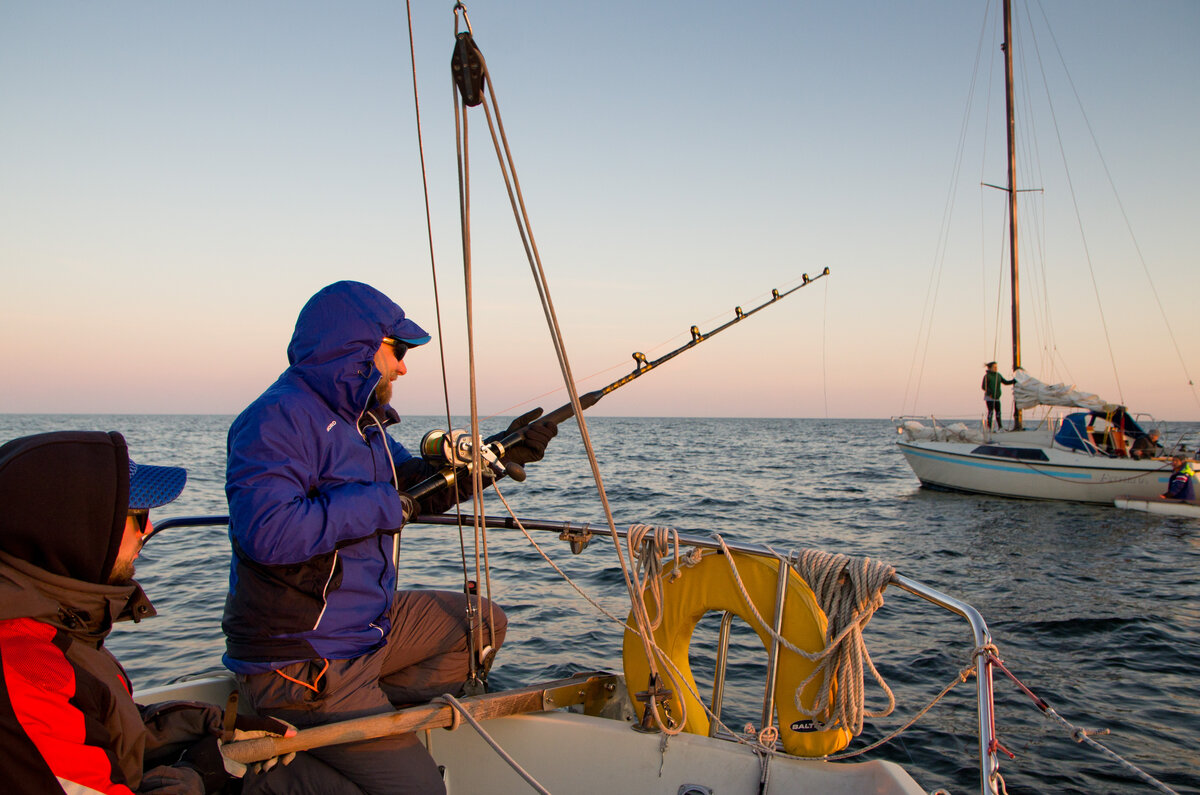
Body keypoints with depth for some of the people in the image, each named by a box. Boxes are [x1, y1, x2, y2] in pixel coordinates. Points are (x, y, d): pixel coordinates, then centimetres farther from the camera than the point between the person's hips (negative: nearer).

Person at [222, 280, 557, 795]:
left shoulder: (361, 419, 10)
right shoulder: (278, 419, -20)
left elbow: (421, 488, 16)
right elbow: (268, 532, -33)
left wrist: (498, 456, 4)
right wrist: (382, 505, -23)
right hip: (301, 661, -9)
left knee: (484, 624, 14)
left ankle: (372, 712, 7)